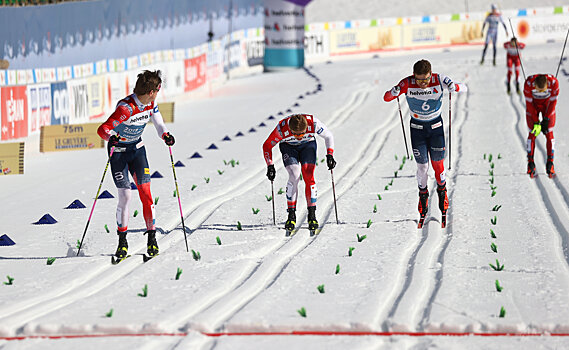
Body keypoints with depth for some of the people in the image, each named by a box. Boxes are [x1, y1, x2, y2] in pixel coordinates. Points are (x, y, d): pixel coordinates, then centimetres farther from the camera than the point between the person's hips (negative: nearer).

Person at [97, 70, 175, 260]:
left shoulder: (150, 105, -8)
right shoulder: (126, 108, -29)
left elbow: (159, 124, 5)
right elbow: (102, 129, -33)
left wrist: (166, 135, -17)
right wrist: (111, 137, -55)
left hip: (137, 148, 5)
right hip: (118, 151, -5)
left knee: (145, 192, -6)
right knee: (125, 196, -10)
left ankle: (152, 238, 0)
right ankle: (122, 241, 4)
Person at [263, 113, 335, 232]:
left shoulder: (313, 123, -35)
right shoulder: (282, 129, -35)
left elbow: (328, 136, -14)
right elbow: (267, 146, -18)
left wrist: (329, 155, -21)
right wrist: (270, 166, -23)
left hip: (308, 145, 1)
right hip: (288, 146, -1)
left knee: (309, 177, -17)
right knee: (294, 176, -21)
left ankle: (312, 215, -10)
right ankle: (291, 215, -14)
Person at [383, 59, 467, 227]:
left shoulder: (438, 80, -20)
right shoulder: (408, 84, -21)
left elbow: (463, 88, -17)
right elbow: (386, 98, -22)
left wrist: (455, 87, -41)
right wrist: (395, 92, -45)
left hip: (436, 126, 0)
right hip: (417, 127, 0)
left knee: (438, 163, 0)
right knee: (422, 166, -1)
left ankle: (442, 191, 26)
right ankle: (423, 196, 21)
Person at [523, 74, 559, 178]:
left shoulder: (554, 82, -33)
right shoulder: (528, 83, -34)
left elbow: (553, 101, -19)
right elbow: (529, 103, -22)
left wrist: (546, 119, -19)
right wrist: (536, 122, -20)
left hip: (547, 104, 0)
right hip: (533, 104, 0)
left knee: (549, 133, -6)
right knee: (532, 133, -6)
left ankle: (550, 164, -3)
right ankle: (531, 165, 0)